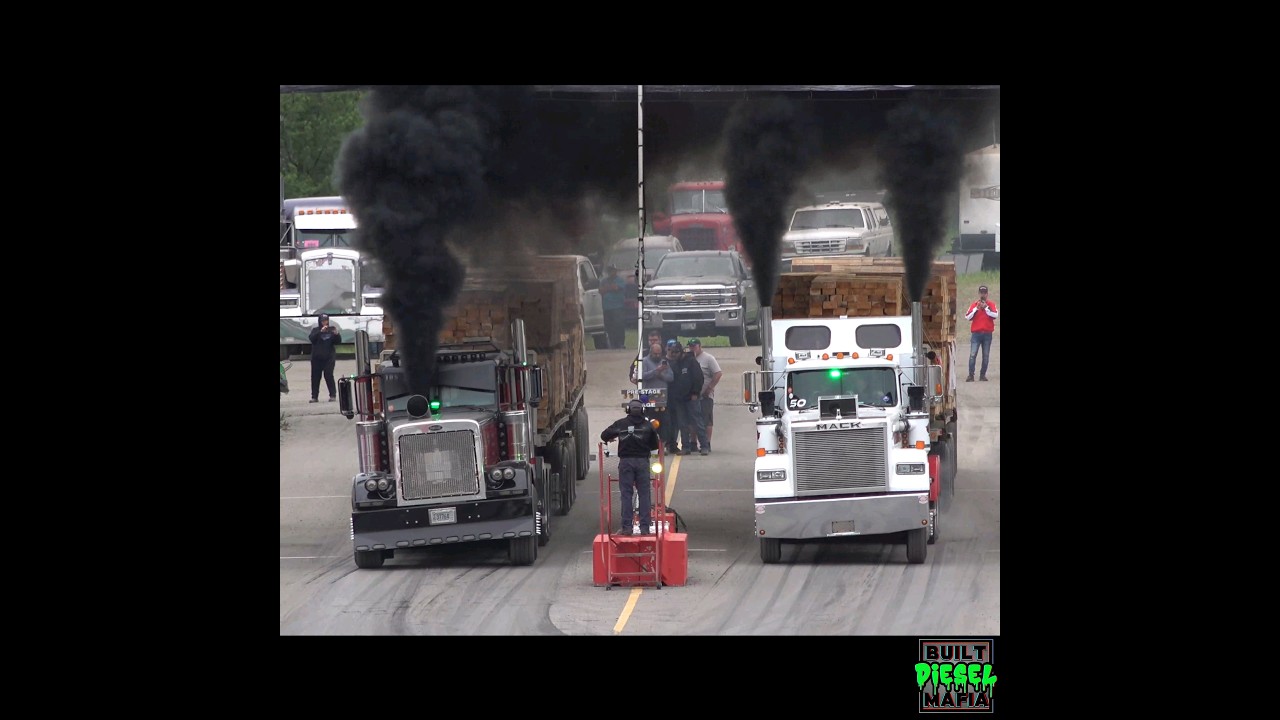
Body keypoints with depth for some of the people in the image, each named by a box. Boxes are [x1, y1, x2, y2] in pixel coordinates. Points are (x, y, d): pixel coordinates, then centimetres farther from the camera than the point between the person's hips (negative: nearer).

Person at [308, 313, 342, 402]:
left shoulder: (332, 329, 4)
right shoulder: (315, 330, 5)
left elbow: (338, 341, 0)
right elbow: (311, 338, -13)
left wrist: (337, 334, -21)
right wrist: (320, 332, -25)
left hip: (329, 357, -2)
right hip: (317, 357, 2)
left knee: (328, 375, -10)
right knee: (315, 376, 2)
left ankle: (333, 395, -4)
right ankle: (314, 397, 7)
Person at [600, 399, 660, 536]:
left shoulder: (621, 424, 2)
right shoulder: (648, 425, 4)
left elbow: (604, 435, 4)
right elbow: (655, 445, 8)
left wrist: (610, 439, 26)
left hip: (625, 461, 0)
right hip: (642, 461, 0)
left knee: (626, 494, 3)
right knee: (644, 494, 5)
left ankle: (626, 527, -1)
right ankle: (645, 527, 3)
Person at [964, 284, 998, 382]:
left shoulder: (991, 304, 6)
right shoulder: (974, 304, 7)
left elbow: (995, 315, -10)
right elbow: (967, 317, -3)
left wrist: (986, 308, -13)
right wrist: (976, 308, -10)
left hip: (987, 333, 0)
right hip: (976, 333, 0)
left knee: (986, 356, 2)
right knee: (973, 355, -9)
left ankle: (983, 375, 8)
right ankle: (971, 375, -9)